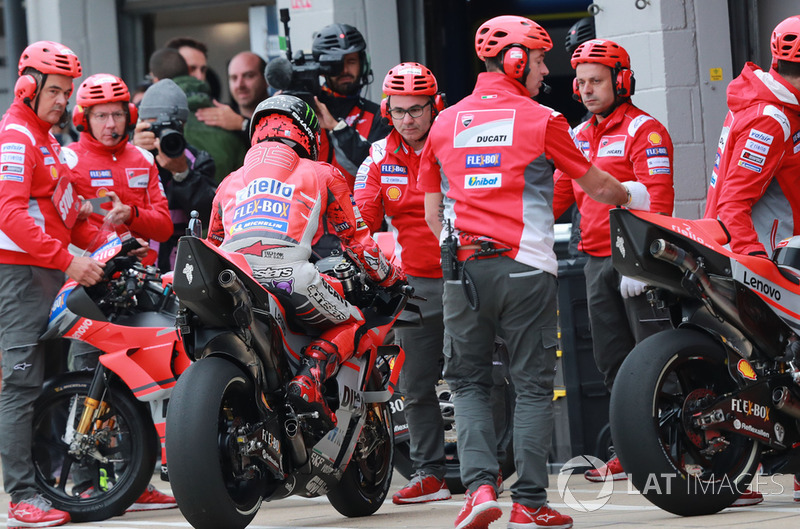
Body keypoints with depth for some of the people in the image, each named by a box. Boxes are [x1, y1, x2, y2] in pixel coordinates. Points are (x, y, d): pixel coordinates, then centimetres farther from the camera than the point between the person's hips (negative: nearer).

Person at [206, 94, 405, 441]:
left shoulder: (230, 182, 32)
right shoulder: (323, 175, 23)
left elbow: (212, 246, 40)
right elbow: (356, 241, 25)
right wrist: (391, 279, 42)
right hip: (290, 278, -3)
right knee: (351, 324, 20)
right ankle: (310, 379, -9)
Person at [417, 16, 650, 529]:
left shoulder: (445, 124, 9)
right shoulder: (541, 120, -1)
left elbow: (433, 213, 14)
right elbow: (594, 184, 12)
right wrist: (632, 195, 32)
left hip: (463, 269, 3)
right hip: (526, 269, -3)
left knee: (469, 384, 11)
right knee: (533, 386, 4)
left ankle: (480, 485, -7)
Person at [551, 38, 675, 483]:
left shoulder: (644, 130, -7)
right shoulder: (580, 137, 17)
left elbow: (658, 198, -16)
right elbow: (558, 193, 19)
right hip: (597, 261, 8)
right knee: (612, 360, 10)